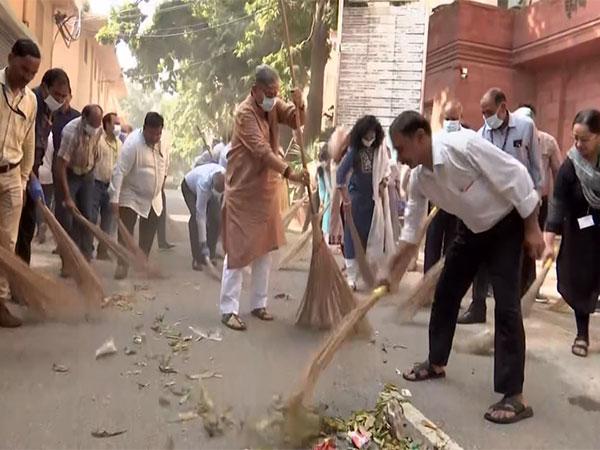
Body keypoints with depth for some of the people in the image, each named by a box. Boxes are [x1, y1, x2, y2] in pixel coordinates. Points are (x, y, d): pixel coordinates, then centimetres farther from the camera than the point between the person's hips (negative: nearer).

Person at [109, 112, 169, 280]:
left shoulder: (161, 142, -6)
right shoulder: (133, 144, -26)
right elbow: (119, 171, -28)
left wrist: (161, 183, 18)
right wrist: (114, 198, -32)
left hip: (154, 198, 6)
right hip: (131, 197, -6)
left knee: (148, 235, 13)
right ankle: (122, 265, 5)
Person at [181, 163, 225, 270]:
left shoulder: (224, 176, -33)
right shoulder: (204, 184, -46)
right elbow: (201, 216, -43)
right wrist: (203, 243, -41)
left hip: (209, 188, 5)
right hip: (189, 187, -5)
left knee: (216, 219, -12)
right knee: (196, 217, -27)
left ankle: (210, 255, 2)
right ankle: (196, 258, -21)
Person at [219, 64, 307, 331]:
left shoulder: (274, 105, 4)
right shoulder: (245, 112, -19)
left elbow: (297, 122, 2)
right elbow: (262, 150, -28)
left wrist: (298, 104, -19)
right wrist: (289, 173, -35)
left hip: (267, 188, 8)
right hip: (243, 191, -8)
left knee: (265, 249, 11)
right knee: (238, 250, -6)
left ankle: (259, 304, 22)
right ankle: (229, 310, 1)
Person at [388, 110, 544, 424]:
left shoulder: (464, 145, -33)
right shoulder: (419, 178, -11)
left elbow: (515, 176, -26)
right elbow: (412, 225, 0)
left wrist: (532, 229, -20)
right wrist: (391, 271, 0)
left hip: (507, 224, -7)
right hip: (471, 228, 7)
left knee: (506, 305, -12)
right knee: (445, 293, 10)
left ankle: (514, 396, -5)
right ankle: (436, 363, 28)